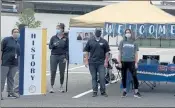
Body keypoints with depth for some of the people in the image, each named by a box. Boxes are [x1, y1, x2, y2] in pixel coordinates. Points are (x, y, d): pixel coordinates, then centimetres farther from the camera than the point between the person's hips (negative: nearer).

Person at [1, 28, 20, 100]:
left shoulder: (19, 42, 14)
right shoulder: (6, 40, -2)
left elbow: (19, 53, 20)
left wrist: (19, 63, 18)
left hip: (14, 64, 5)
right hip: (5, 63, -5)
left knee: (11, 78, 11)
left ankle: (10, 92, 18)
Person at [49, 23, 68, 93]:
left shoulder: (65, 39, 3)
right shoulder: (53, 38, 4)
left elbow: (67, 48, 3)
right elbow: (50, 47, 6)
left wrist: (65, 57, -5)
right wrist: (53, 45, -15)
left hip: (62, 56, 0)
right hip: (54, 56, 0)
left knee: (62, 72, 5)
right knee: (53, 72, -3)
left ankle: (61, 87, 17)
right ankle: (52, 87, 3)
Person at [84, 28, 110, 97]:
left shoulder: (104, 42, 5)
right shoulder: (90, 41, 6)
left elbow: (106, 52, 5)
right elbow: (86, 52, 8)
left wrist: (106, 61, -1)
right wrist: (86, 60, 1)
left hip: (101, 63, -1)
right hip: (92, 63, 1)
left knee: (102, 77, -3)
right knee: (94, 77, 6)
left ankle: (103, 91, 7)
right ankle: (95, 91, 12)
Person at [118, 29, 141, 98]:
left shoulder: (134, 43, 8)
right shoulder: (122, 42, 7)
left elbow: (136, 53, 8)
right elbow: (120, 53, 6)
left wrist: (136, 63, 0)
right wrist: (119, 62, -1)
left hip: (131, 62, -1)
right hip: (124, 62, 1)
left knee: (134, 76, -7)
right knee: (124, 77, 6)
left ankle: (136, 92, -4)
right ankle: (124, 91, 17)